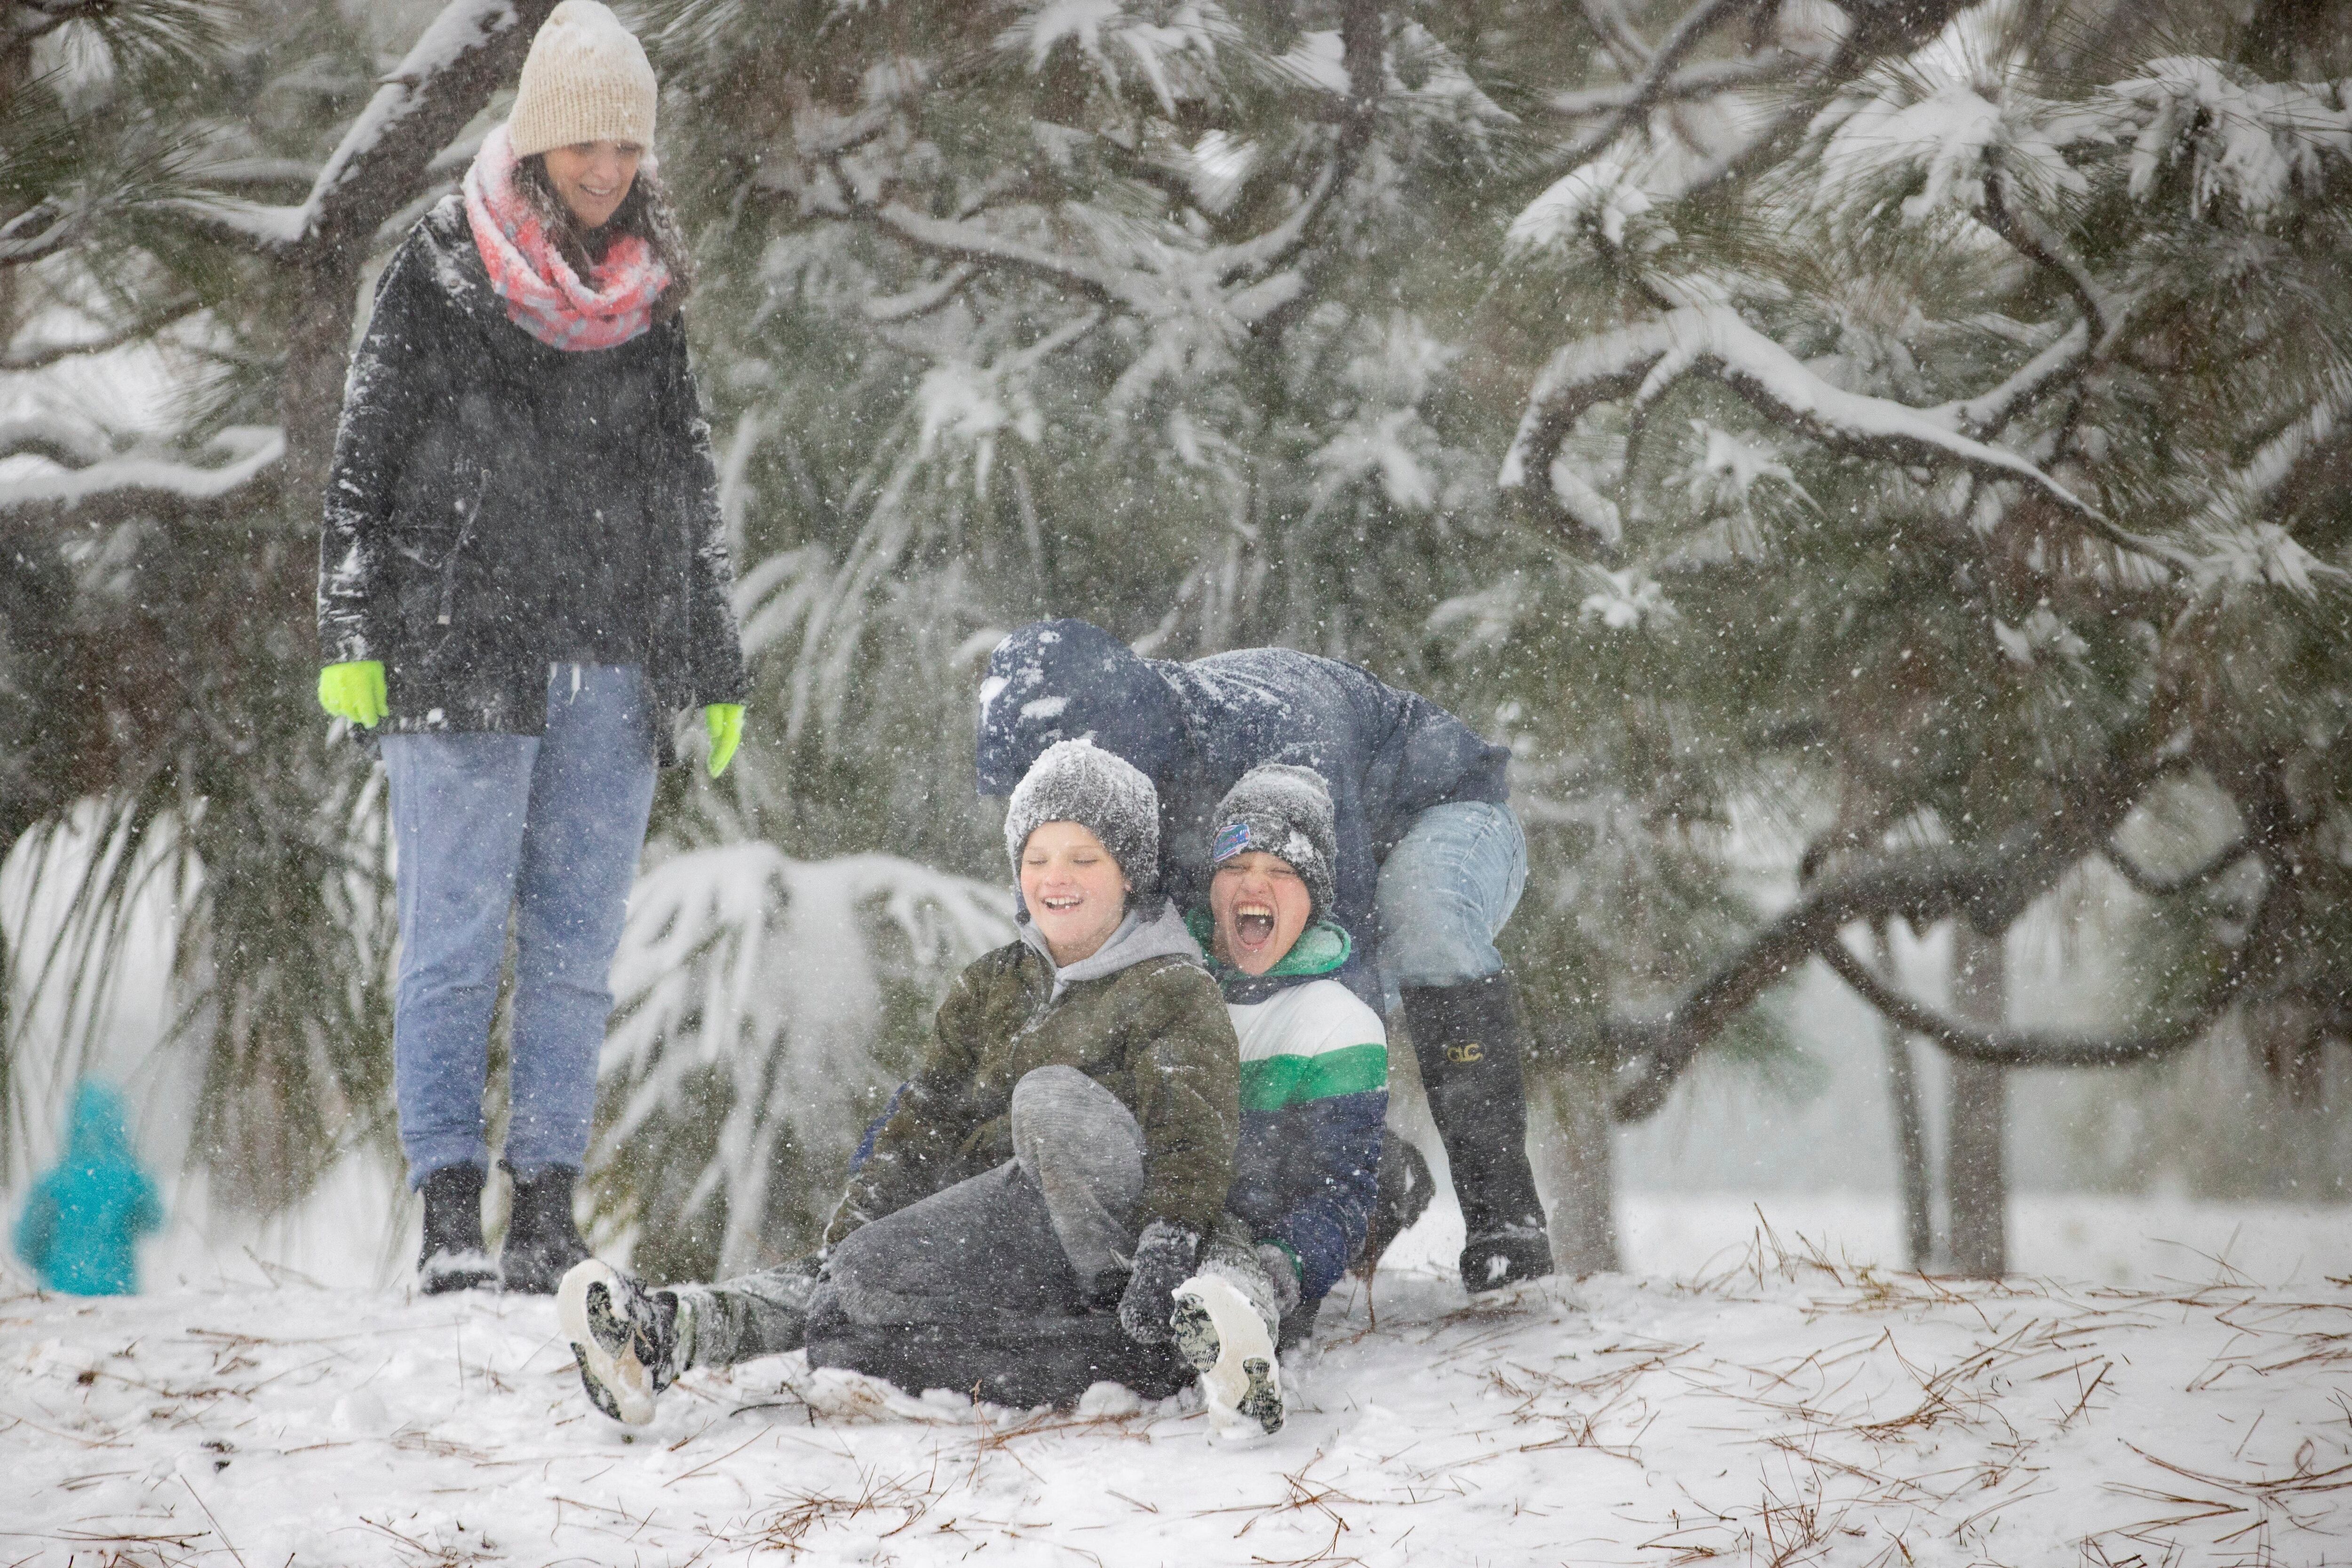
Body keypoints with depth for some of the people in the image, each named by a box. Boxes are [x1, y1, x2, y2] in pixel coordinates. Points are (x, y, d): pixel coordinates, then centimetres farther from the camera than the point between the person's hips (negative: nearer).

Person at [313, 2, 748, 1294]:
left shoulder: (649, 296, 13)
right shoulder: (441, 271, 1)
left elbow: (692, 495, 17)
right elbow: (365, 459, 0)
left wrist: (718, 670, 15)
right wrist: (351, 636, -7)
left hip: (613, 671, 4)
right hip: (462, 656, -4)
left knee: (577, 947, 5)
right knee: (457, 936, -6)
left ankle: (547, 1212, 9)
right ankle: (450, 1212, -5)